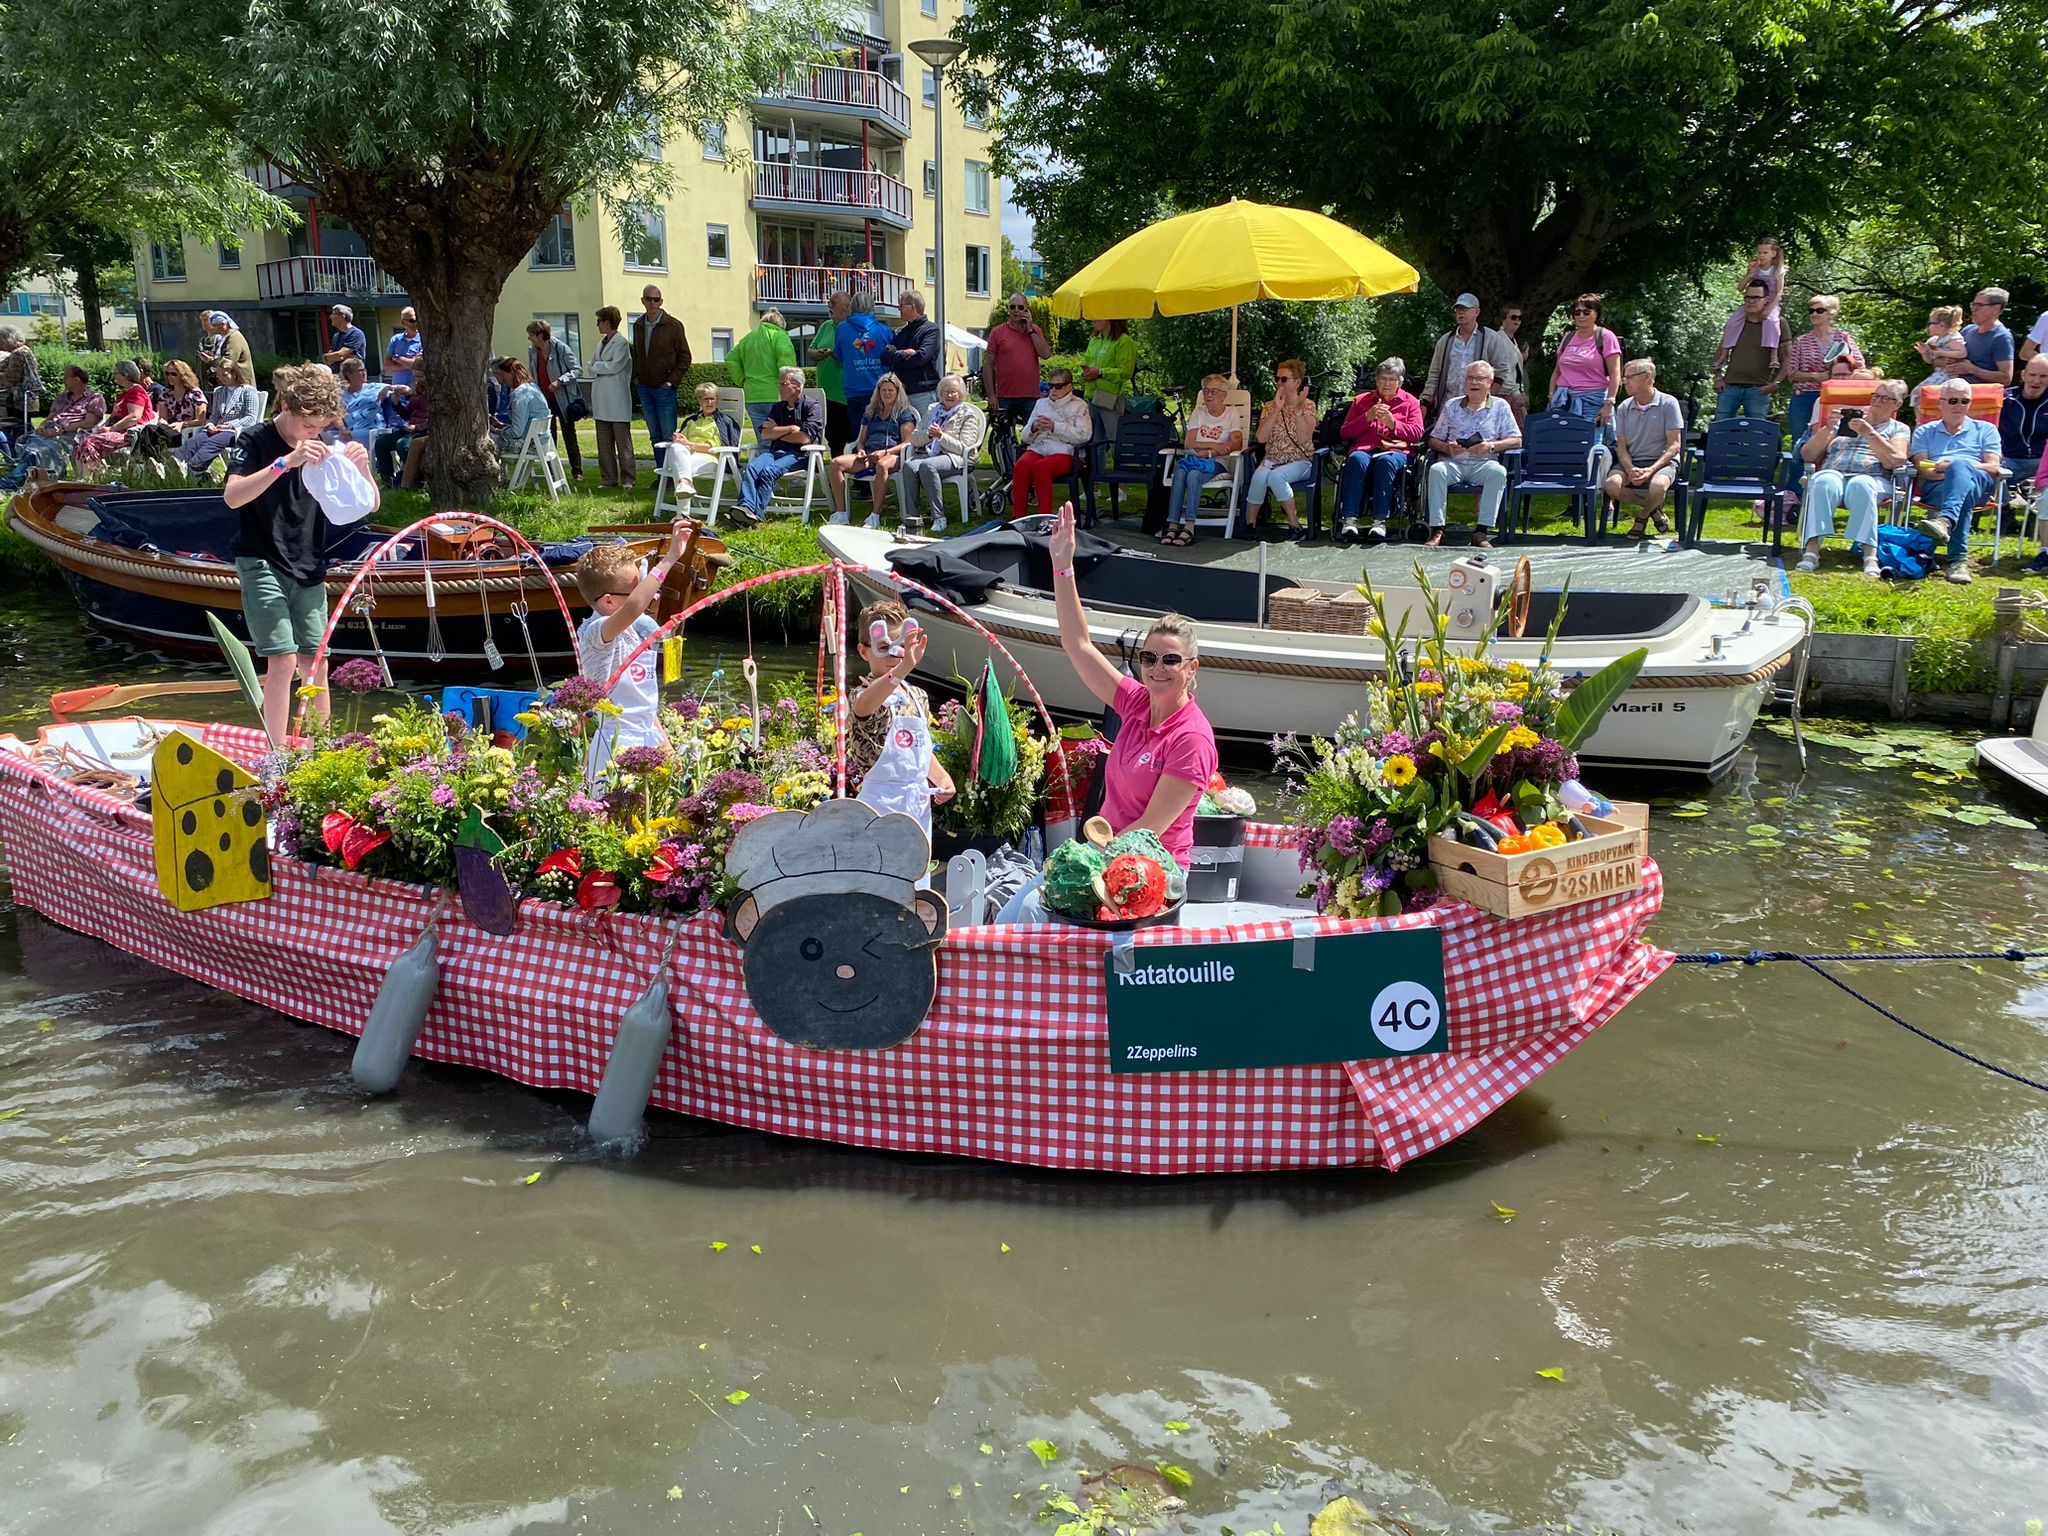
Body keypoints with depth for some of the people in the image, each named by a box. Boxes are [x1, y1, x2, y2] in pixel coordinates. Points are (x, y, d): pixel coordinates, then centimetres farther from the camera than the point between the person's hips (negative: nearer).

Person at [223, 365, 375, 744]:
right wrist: (286, 462, -35)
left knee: (314, 662, 6)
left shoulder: (322, 449, 4)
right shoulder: (255, 441, -8)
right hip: (263, 566, -5)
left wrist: (361, 468, -16)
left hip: (309, 569, 5)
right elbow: (233, 496, -25)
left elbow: (370, 505, 5)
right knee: (283, 659, -14)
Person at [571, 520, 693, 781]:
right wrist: (669, 558, -35)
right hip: (616, 748, -8)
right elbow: (633, 608, -38)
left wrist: (665, 744, 19)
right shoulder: (594, 632, -15)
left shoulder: (641, 629, 12)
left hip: (647, 740, 8)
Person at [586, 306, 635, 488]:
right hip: (601, 403, 8)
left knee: (623, 442, -5)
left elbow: (614, 366, -16)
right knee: (604, 443, 8)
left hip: (617, 402, -8)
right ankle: (608, 479, 12)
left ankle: (629, 479, -2)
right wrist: (600, 369, -3)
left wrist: (596, 367, -3)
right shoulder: (601, 343, 17)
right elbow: (591, 367, 16)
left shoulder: (622, 343, -6)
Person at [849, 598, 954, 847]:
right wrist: (902, 668, -53)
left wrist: (942, 778, 5)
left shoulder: (918, 696, 12)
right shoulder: (865, 695, -12)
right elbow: (864, 705, -39)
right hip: (883, 800, -7)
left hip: (919, 800, 7)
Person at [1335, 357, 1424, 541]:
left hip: (1395, 451, -1)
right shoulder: (1362, 400, 23)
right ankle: (1349, 519, -42)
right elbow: (1345, 433, 13)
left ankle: (1380, 521, -43)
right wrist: (1368, 417, -1)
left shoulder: (1410, 402, 20)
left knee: (1386, 461, -38)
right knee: (1357, 459, -36)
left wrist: (1392, 423, -6)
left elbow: (1417, 434, 7)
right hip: (1363, 449, 1)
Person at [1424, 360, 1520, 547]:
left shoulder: (1500, 407, 12)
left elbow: (1516, 440, 6)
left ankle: (1482, 531, -34)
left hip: (1484, 463, -1)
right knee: (1436, 470, -32)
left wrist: (1491, 446, -11)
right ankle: (1436, 530, -32)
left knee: (1498, 471, -35)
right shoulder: (1452, 406, 17)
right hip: (1454, 462, 1)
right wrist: (1448, 448, -9)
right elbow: (1434, 440, 14)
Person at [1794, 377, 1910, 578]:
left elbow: (1895, 461, 0)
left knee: (1860, 486, -40)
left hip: (1872, 478, -1)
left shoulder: (1898, 429, 23)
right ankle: (1811, 551, -48)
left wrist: (1869, 433, -6)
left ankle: (1870, 555, -49)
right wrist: (1827, 429, 3)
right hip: (1832, 472, 1)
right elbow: (1807, 455, 18)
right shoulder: (1845, 421, 29)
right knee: (1825, 484, -37)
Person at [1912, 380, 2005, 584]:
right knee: (1965, 490, -38)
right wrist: (1939, 473, -13)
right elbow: (1922, 467, 12)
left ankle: (1945, 521, -65)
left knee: (1958, 464, -38)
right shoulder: (1924, 432, 30)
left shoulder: (1985, 430, 27)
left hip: (1979, 483, 0)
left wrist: (1954, 466, -7)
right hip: (1935, 487, 0)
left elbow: (1994, 467, 10)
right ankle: (1958, 559, -55)